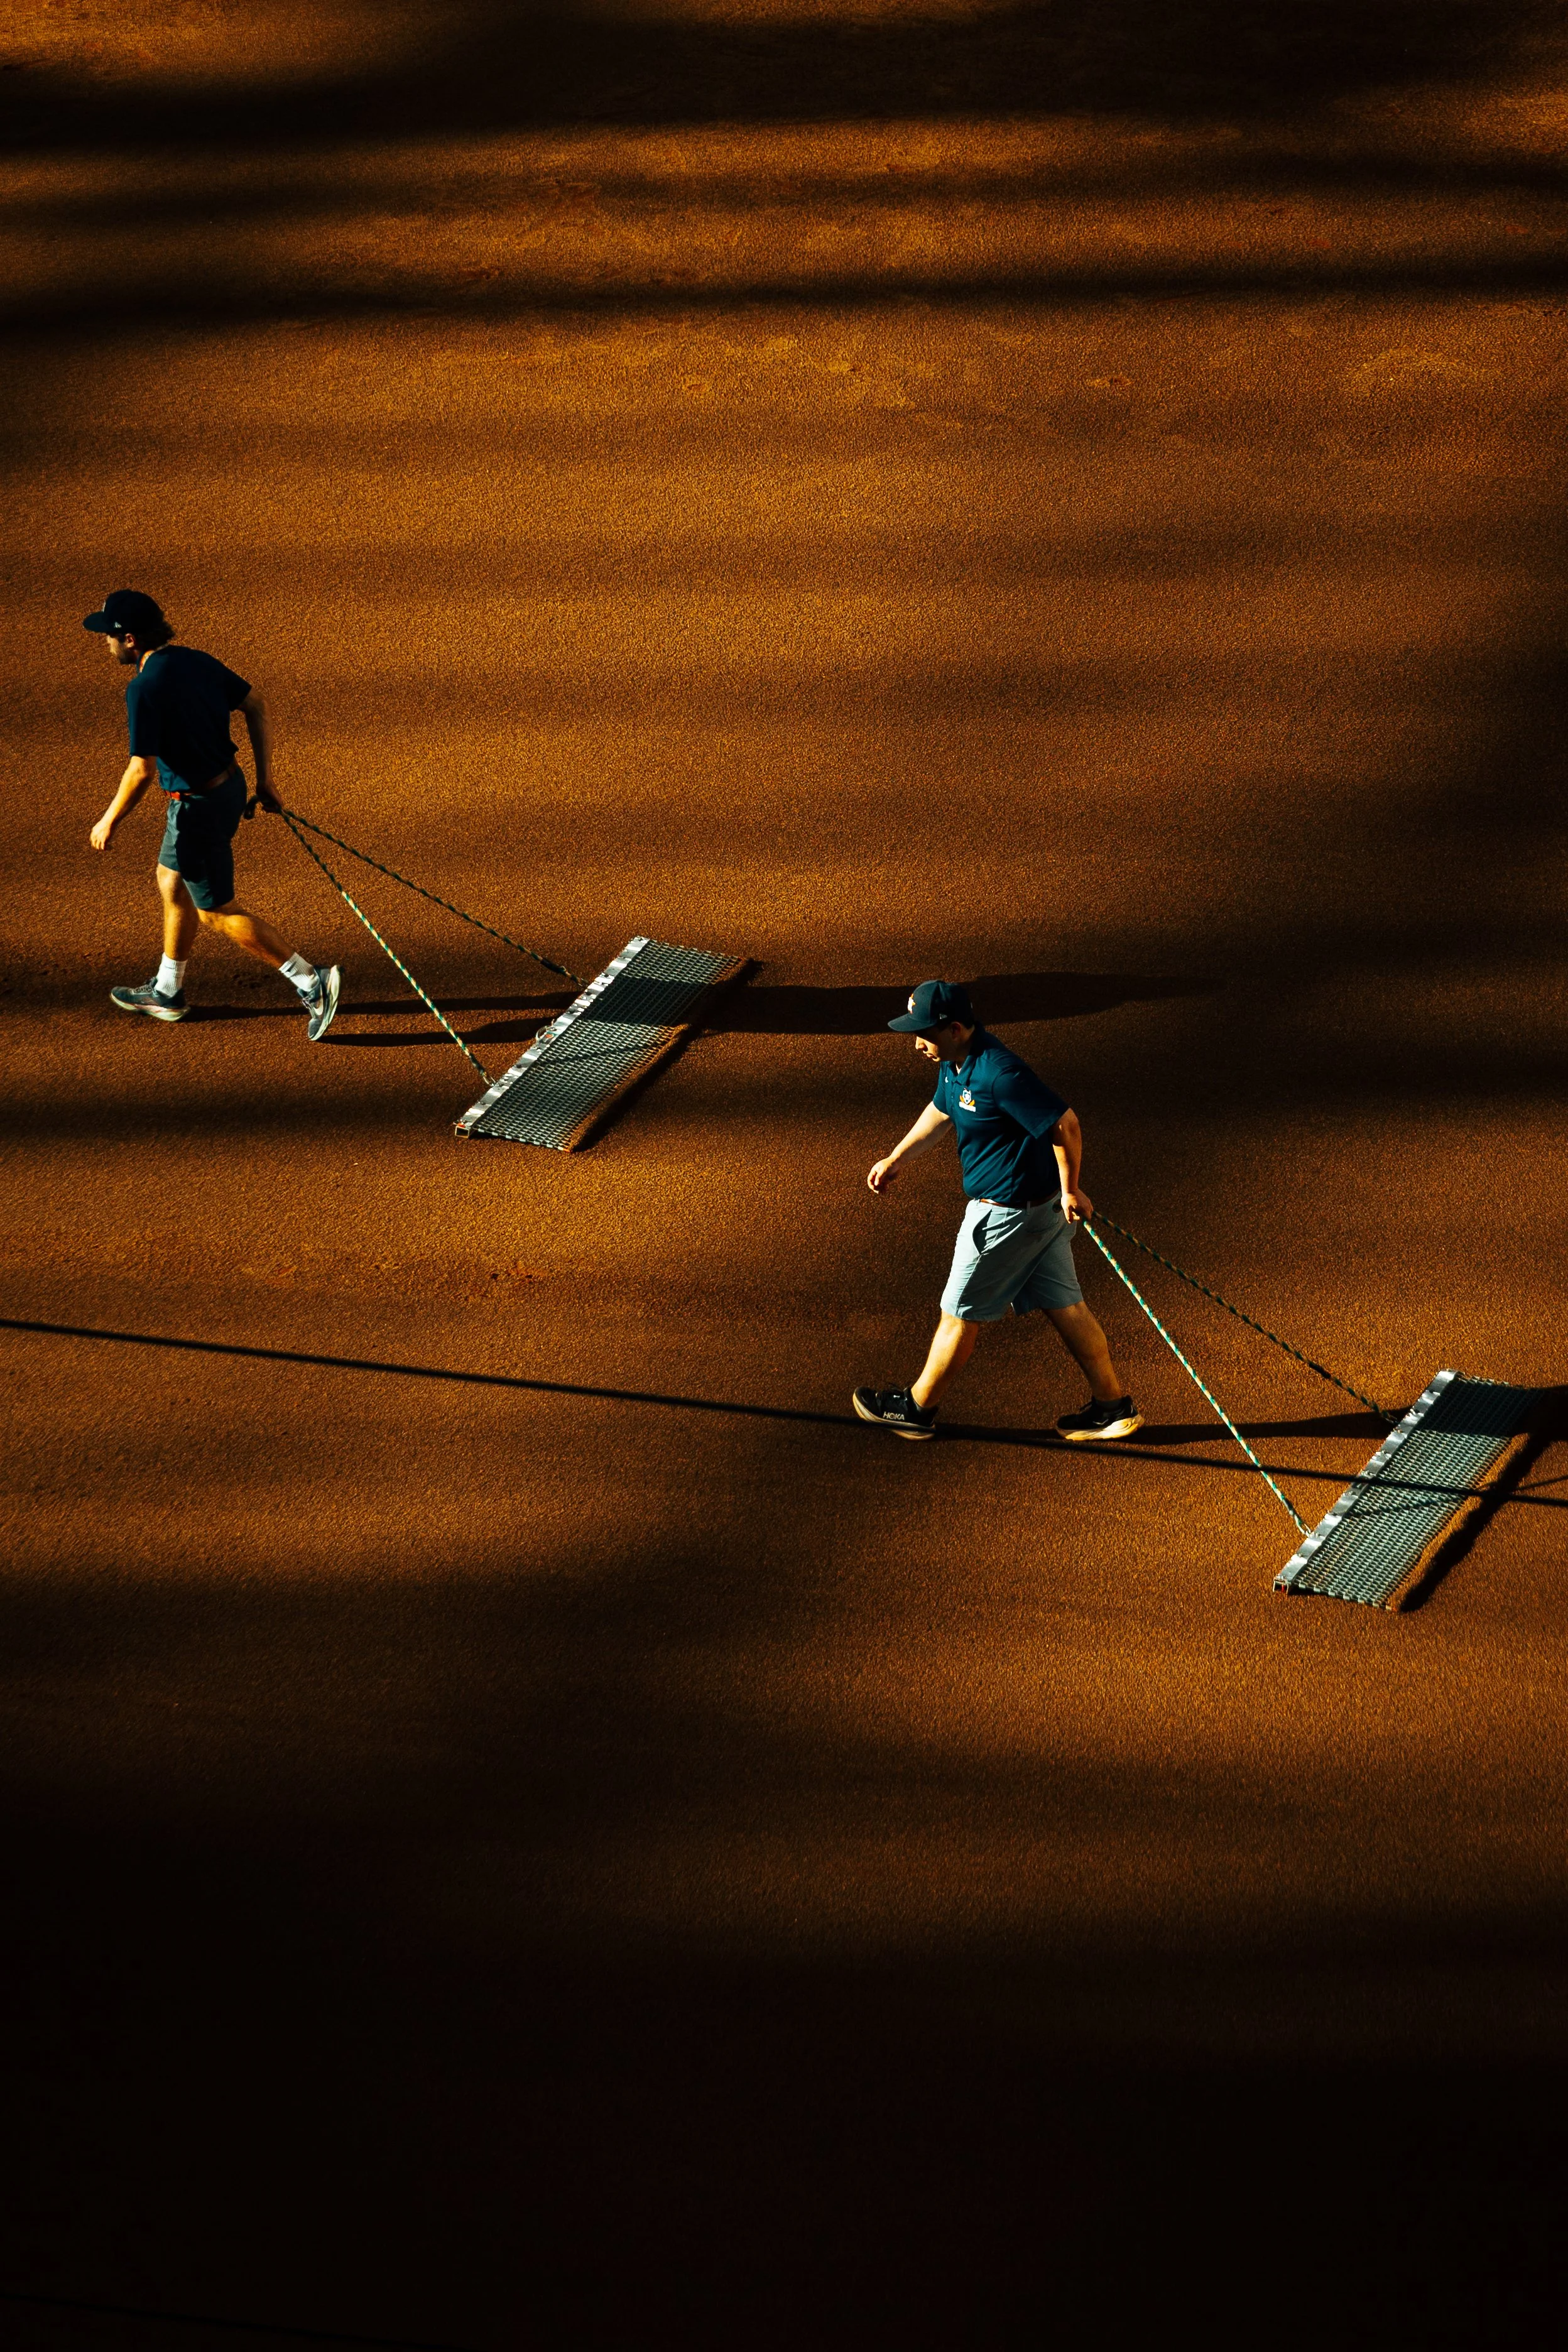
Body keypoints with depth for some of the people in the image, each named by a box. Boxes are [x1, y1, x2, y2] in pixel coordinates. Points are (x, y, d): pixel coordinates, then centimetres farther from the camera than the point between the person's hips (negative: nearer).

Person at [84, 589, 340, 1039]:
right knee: (171, 883, 25)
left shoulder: (145, 689, -24)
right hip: (228, 786, 9)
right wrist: (264, 779, 14)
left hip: (198, 808, -9)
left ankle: (311, 981, 3)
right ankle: (167, 993, 39)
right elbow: (254, 704, 7)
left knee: (217, 912, 5)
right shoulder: (195, 661, 1)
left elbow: (142, 770, -26)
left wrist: (110, 822, -12)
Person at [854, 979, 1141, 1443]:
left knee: (961, 1314, 7)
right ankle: (1114, 1407, 24)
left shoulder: (999, 1074, -29)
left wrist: (1070, 1191, -15)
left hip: (1008, 1215, -9)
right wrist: (897, 1160, 32)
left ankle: (917, 1408, 23)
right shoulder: (954, 1062, 2)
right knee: (1064, 1307, 16)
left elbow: (1065, 1125, -25)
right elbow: (941, 1110, 23)